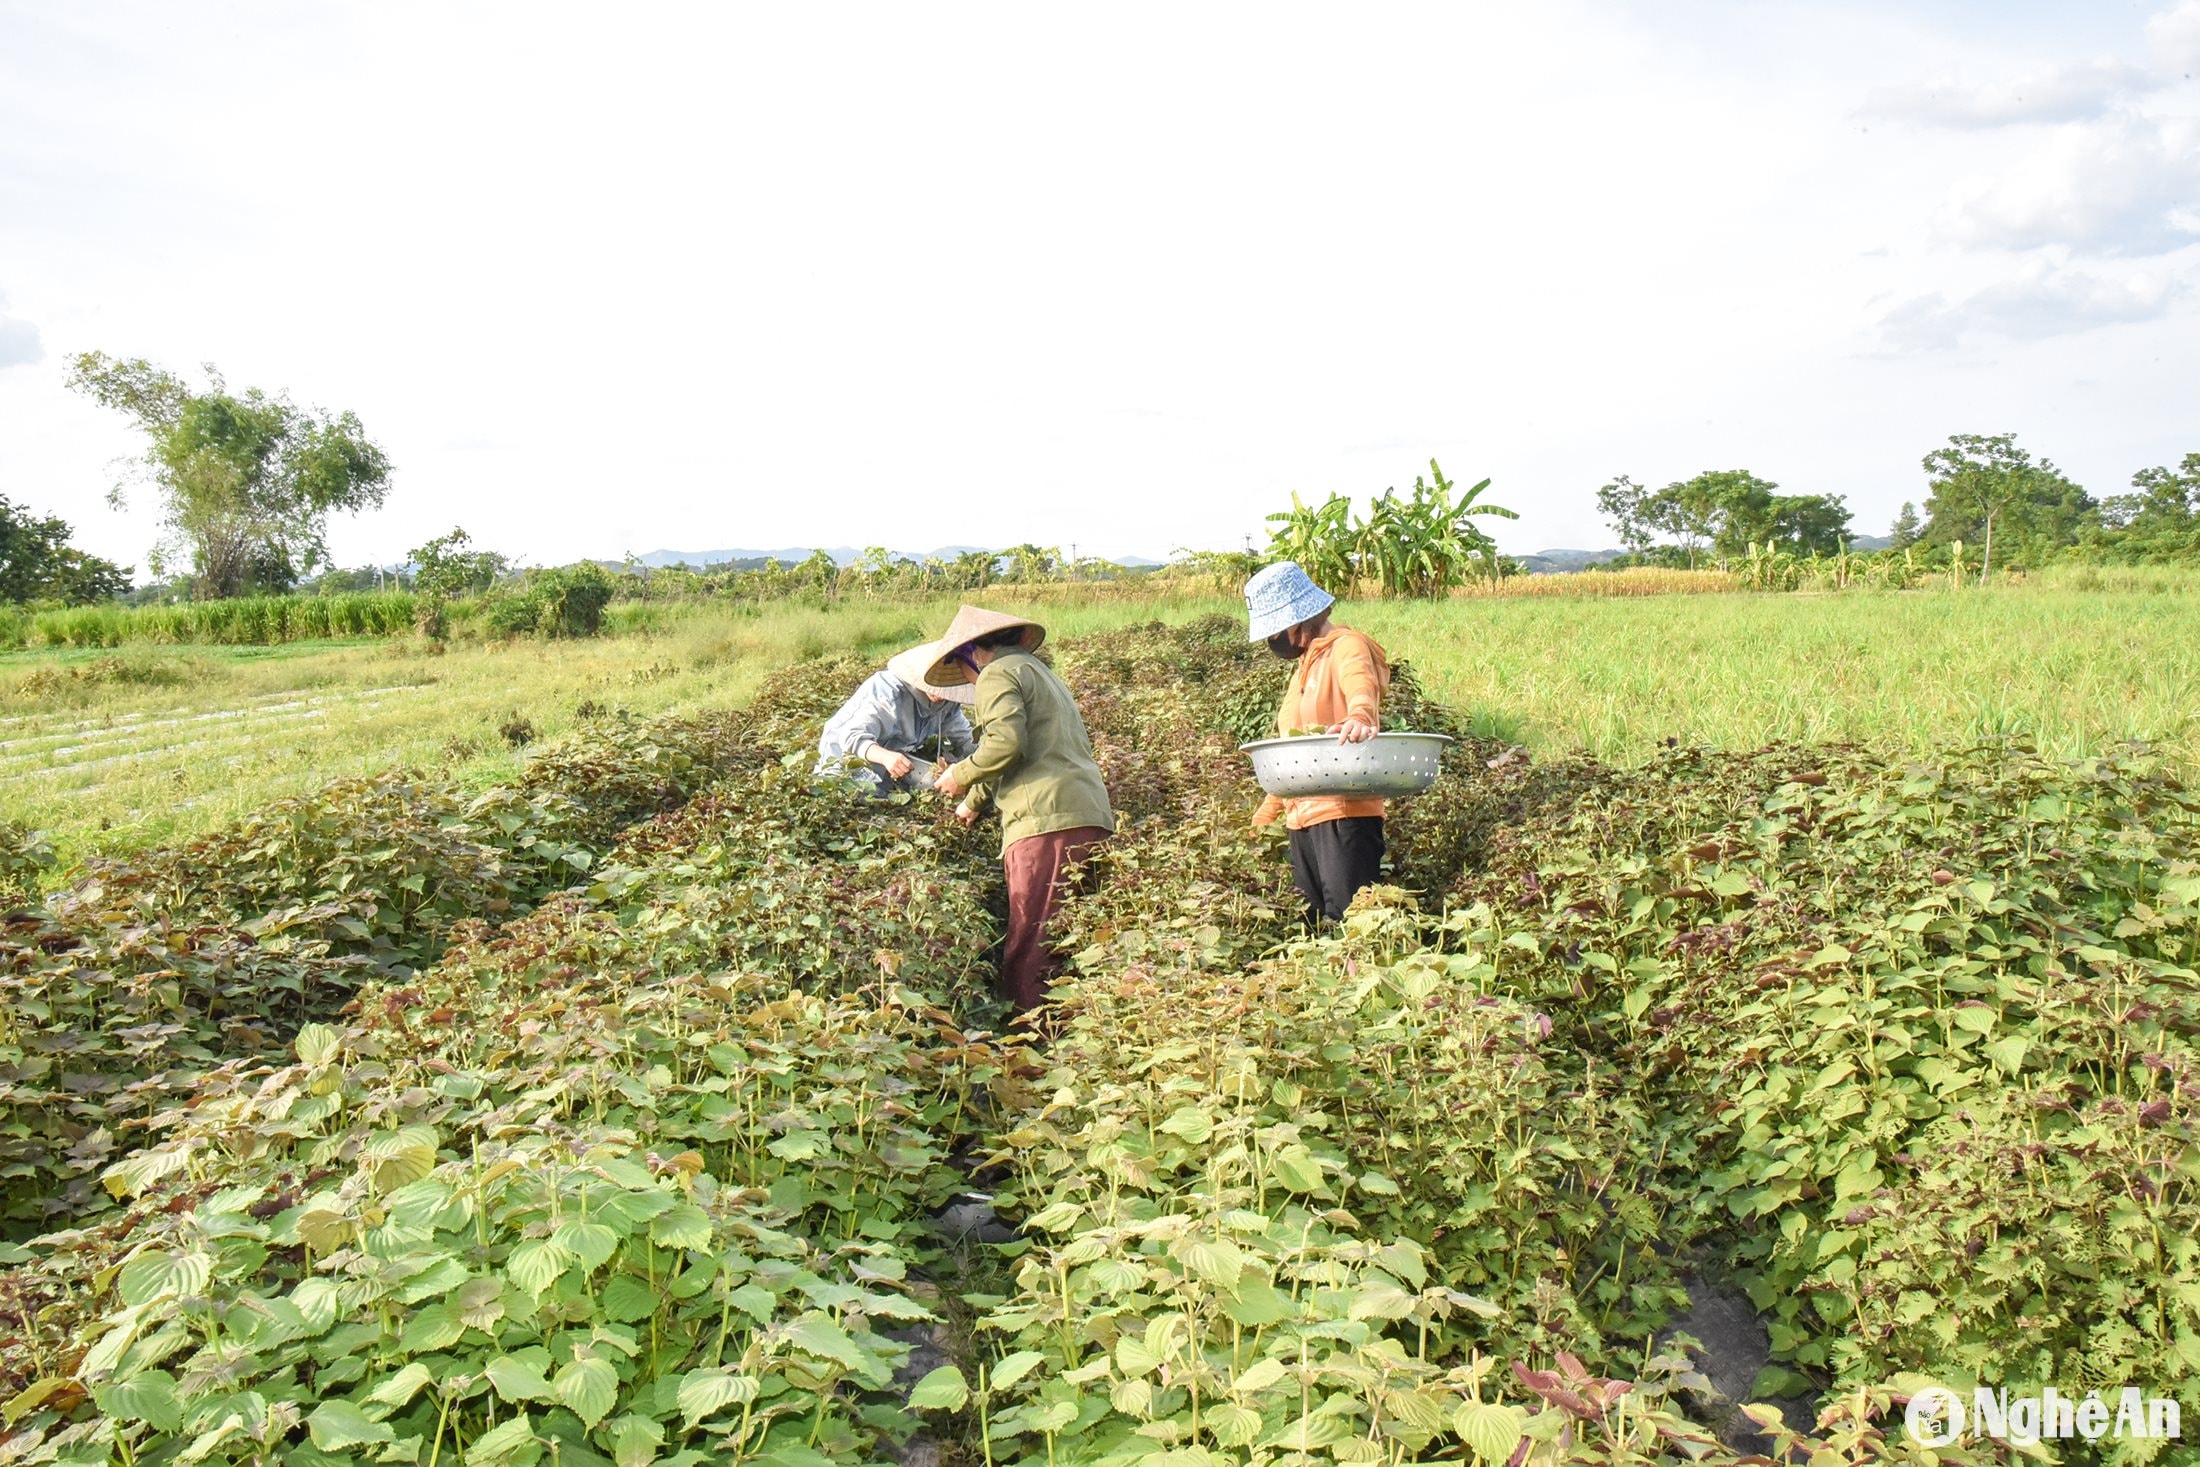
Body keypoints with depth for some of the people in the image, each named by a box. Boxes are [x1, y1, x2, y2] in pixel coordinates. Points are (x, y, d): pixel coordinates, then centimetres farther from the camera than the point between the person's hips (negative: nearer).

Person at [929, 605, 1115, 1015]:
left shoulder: (998, 674, 3)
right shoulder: (1041, 673, 33)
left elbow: (1006, 742, -14)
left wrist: (960, 775, 3)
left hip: (1047, 819, -9)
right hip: (1092, 815, 9)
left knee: (1030, 942, -10)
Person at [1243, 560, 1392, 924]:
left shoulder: (1347, 646, -6)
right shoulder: (1304, 665, 23)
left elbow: (1360, 688, -31)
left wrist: (1360, 719, -53)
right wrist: (1267, 812, 32)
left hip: (1344, 814, -9)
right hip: (1302, 818, 9)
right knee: (1313, 925, 8)